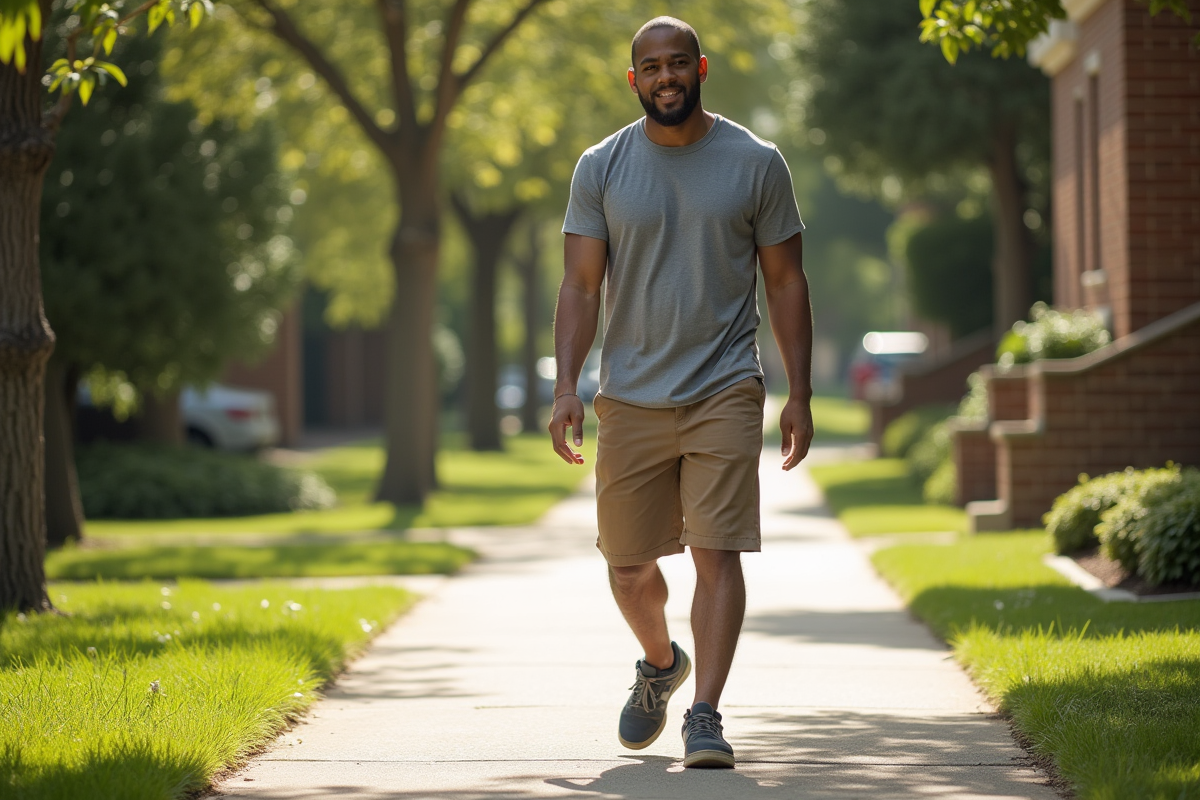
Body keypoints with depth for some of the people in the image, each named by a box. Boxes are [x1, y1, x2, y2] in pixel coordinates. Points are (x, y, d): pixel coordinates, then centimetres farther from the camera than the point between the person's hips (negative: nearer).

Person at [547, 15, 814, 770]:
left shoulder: (756, 163, 1)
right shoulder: (601, 169, 4)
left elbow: (786, 282, 4)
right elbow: (580, 286, 2)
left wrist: (800, 395, -1)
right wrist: (567, 385, -11)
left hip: (725, 394, -2)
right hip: (631, 397, 2)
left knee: (718, 553, -12)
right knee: (628, 566, 10)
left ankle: (705, 716, -10)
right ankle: (661, 663, 39)